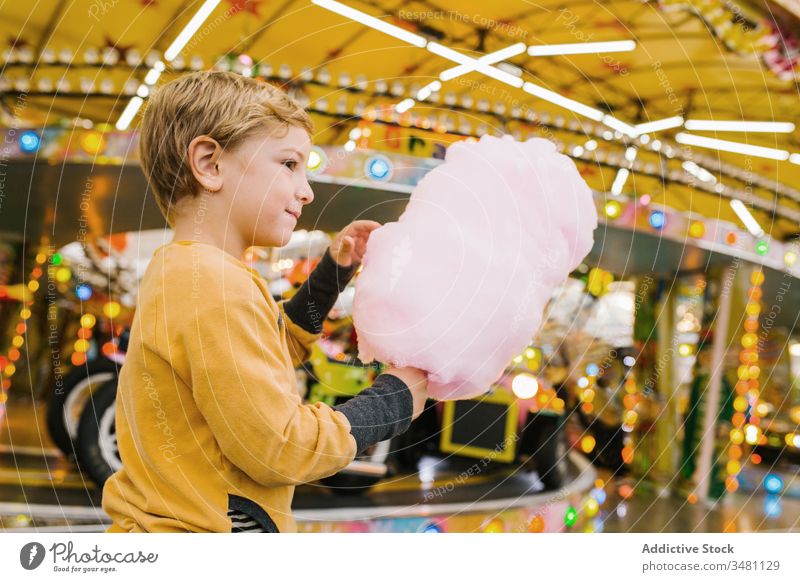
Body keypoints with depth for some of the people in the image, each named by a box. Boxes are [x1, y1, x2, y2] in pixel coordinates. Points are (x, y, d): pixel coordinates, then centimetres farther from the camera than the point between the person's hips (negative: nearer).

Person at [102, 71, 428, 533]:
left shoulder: (183, 272, 9)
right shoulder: (217, 287, -23)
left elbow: (263, 358, 21)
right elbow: (278, 447, -23)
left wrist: (333, 271, 13)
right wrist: (394, 401, -10)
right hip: (202, 526, -10)